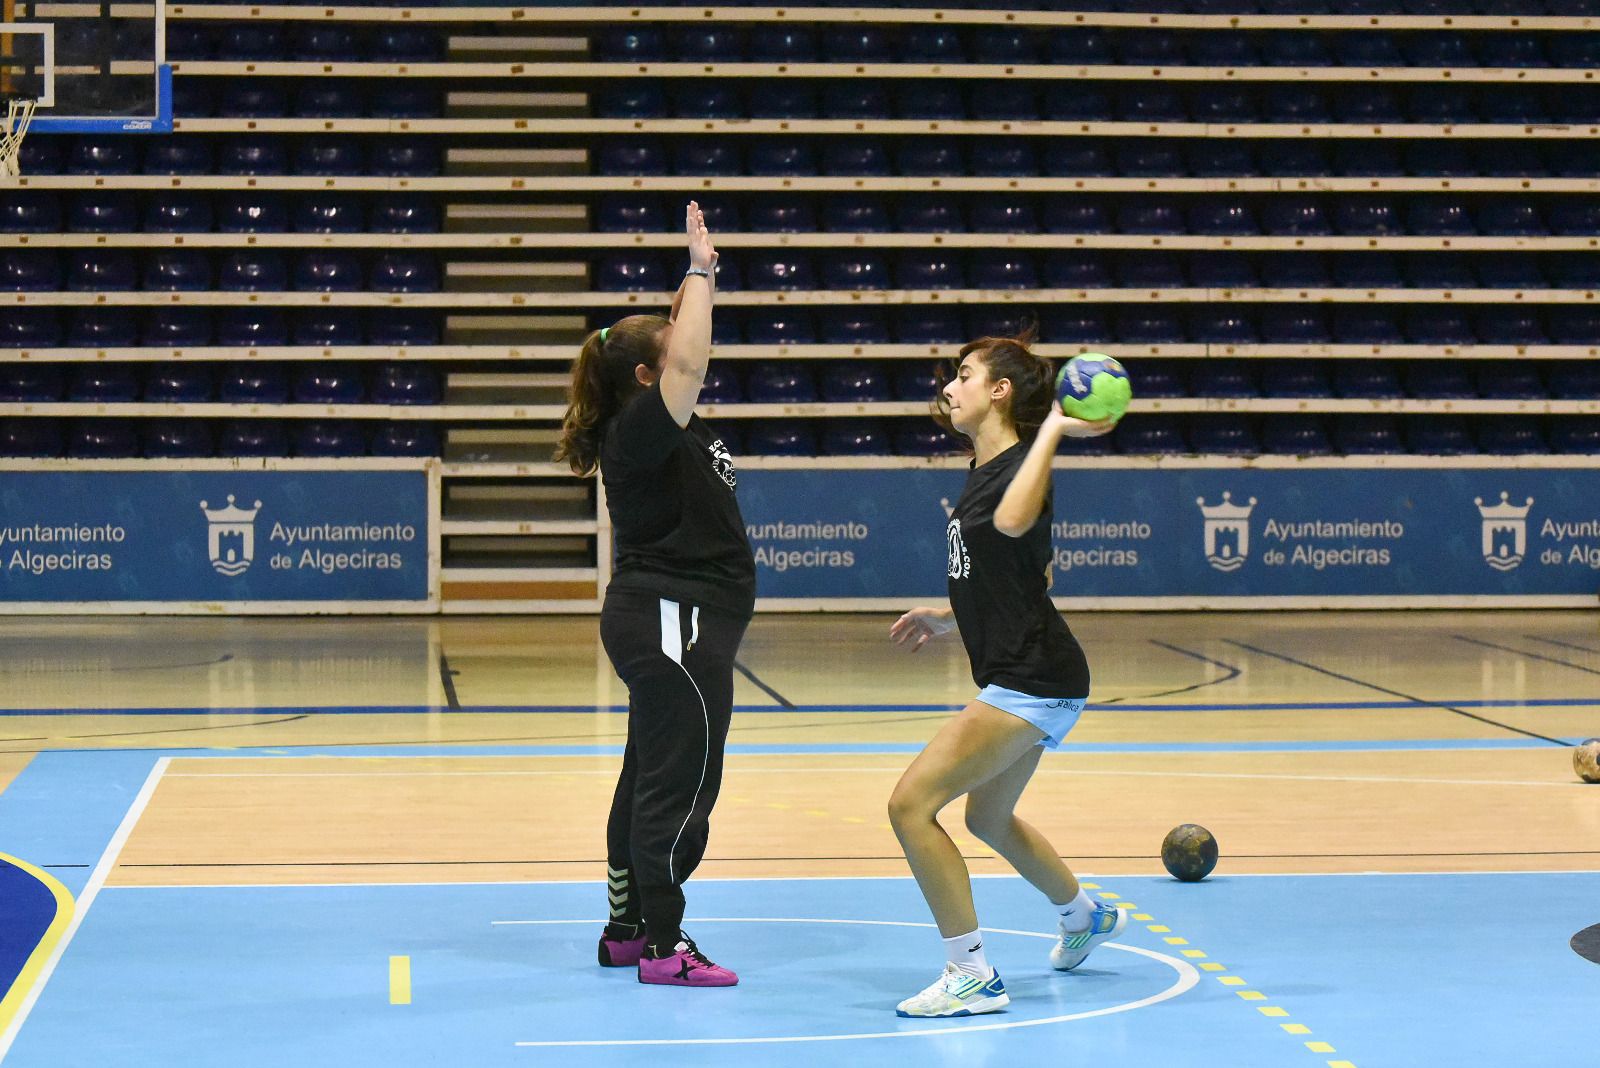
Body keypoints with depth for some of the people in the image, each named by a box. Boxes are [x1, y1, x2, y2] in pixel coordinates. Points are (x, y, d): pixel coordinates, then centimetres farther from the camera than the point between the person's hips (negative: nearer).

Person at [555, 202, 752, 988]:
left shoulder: (665, 426, 12)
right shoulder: (637, 430, -15)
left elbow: (687, 353, 25)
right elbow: (687, 363, -29)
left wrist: (701, 275, 14)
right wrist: (699, 273, -21)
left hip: (672, 626, 11)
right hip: (672, 621, -11)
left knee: (652, 781, 14)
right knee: (681, 785, -9)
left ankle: (626, 930, 21)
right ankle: (664, 949, -7)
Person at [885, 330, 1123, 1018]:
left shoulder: (1021, 465, -16)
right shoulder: (984, 471, 12)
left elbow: (1012, 522, -42)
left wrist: (1052, 432, -34)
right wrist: (951, 619, 22)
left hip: (1032, 680, -11)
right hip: (1020, 679, 11)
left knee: (911, 804, -15)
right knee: (988, 817, 29)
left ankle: (973, 978, -8)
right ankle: (1084, 917, 53)